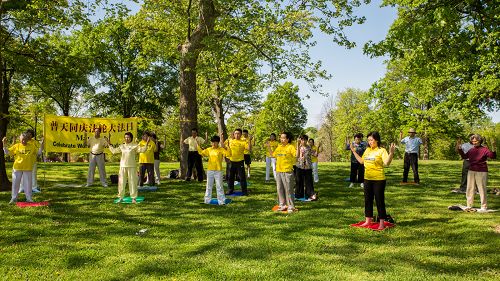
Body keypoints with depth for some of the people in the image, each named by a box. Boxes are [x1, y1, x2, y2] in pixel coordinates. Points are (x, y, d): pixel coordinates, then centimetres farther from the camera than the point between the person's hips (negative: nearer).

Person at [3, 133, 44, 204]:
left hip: (28, 169, 0)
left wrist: (41, 145, -9)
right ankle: (14, 198, 21)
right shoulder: (16, 146, 0)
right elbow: (7, 152, 3)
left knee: (28, 184, 6)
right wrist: (4, 144, -9)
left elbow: (38, 153, 5)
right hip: (17, 168, 1)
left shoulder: (32, 146, 1)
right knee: (15, 183, 9)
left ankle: (29, 198, 17)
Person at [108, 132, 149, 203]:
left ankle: (134, 198, 8)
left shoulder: (134, 145, 0)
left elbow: (142, 149, -6)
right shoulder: (121, 146, 11)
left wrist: (146, 144, -17)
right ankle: (121, 197, 19)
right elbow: (114, 151, 22)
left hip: (132, 166, -3)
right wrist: (109, 145, 23)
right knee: (121, 182, 7)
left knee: (132, 182, 0)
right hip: (123, 166, 3)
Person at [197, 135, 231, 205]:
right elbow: (202, 153, 18)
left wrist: (224, 146, -29)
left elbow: (228, 154, -18)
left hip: (218, 171, -4)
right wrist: (198, 147, 7)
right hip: (209, 170, 4)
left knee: (219, 186, 0)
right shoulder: (209, 149, 7)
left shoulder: (221, 149, -6)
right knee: (209, 186, 13)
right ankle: (207, 200, 22)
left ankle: (221, 201, 6)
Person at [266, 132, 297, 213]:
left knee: (288, 189, -1)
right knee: (279, 189, 13)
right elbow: (273, 154, 22)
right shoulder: (279, 147, 12)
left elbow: (296, 156, -18)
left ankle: (291, 206, 7)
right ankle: (282, 205, 24)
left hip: (287, 172, -7)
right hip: (278, 171, 7)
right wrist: (269, 147, 18)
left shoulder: (290, 147, -8)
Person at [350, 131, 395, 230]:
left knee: (379, 201, 2)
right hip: (367, 179, 7)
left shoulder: (382, 150, -11)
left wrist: (391, 153, -34)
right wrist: (354, 152, 18)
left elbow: (387, 163, -22)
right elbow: (361, 161, 19)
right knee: (368, 200, 14)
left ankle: (382, 223, 12)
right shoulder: (367, 150, 9)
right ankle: (368, 220, 26)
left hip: (378, 180, -7)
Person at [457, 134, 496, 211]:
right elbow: (464, 156, 24)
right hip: (471, 171, 6)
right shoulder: (471, 150, 11)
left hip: (481, 172, -6)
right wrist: (460, 149, 17)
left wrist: (493, 148, -32)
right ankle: (469, 206, 20)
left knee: (482, 189, -1)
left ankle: (484, 207, 9)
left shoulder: (484, 149, -7)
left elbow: (493, 156, -19)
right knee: (470, 189, 10)